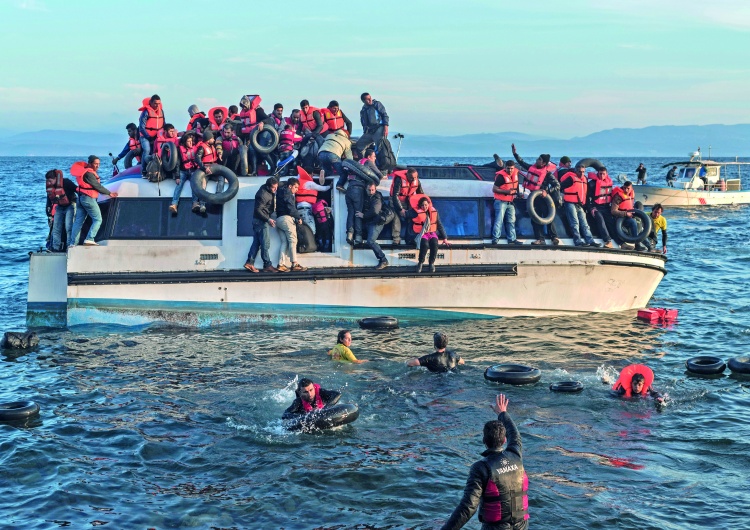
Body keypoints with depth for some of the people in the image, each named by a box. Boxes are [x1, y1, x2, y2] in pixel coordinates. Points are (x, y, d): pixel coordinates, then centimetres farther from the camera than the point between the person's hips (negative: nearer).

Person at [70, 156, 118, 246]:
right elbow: (97, 186, -12)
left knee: (78, 221, 8)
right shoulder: (89, 173, -15)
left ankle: (72, 243, 7)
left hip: (81, 198, 10)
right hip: (89, 199, -10)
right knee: (97, 219, -4)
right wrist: (109, 193, -3)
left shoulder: (84, 171, 16)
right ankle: (89, 239, -16)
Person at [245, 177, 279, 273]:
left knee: (256, 242, 9)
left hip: (257, 220, 10)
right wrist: (268, 219, -26)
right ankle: (267, 265, -1)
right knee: (265, 243, -5)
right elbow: (258, 209, -23)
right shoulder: (263, 195, -22)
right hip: (261, 221, -10)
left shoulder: (269, 192, 6)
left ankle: (250, 263, 8)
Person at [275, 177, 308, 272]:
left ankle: (280, 264, -1)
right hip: (286, 218, -9)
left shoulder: (281, 192, 26)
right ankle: (294, 264, -13)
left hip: (279, 219, 9)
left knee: (284, 242, 7)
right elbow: (291, 207, -14)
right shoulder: (287, 192, -4)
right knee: (293, 240, -9)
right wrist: (298, 217, -7)